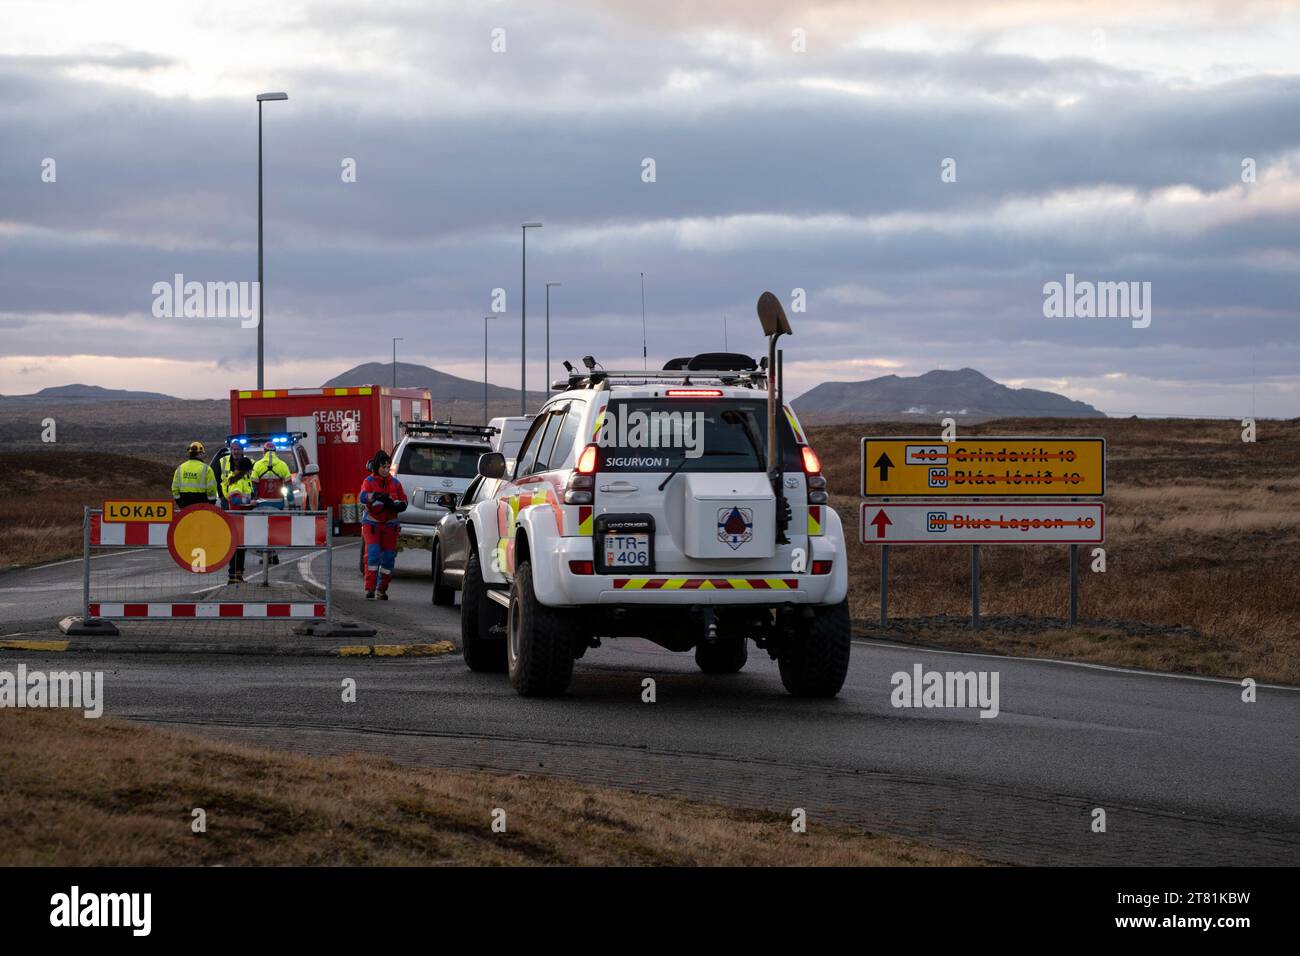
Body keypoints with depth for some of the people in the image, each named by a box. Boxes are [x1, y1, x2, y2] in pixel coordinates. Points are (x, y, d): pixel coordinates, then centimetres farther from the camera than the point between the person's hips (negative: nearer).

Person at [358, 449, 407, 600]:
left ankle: (382, 589, 15)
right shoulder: (369, 481, -3)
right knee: (373, 554, -15)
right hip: (372, 524, -3)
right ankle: (370, 589, -14)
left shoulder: (395, 483, 7)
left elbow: (404, 503, 7)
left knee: (388, 557, 3)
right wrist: (376, 496, -41)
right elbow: (362, 498, -22)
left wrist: (394, 505, -15)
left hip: (390, 525, 3)